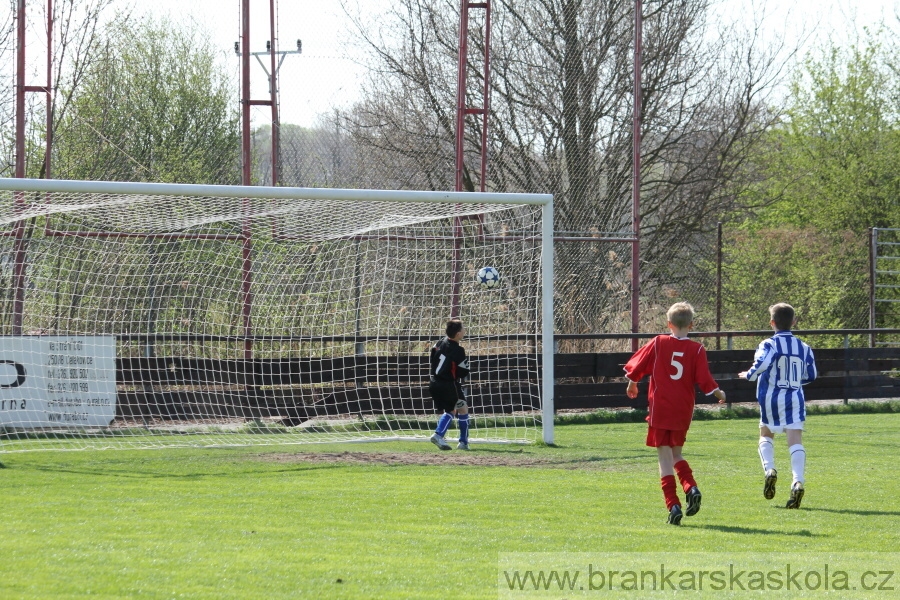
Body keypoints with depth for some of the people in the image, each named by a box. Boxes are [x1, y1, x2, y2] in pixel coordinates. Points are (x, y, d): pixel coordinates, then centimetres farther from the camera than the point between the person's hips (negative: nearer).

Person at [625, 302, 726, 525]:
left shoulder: (658, 343, -3)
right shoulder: (697, 349, -3)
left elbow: (635, 367, 3)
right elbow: (705, 381, -5)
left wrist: (632, 385, 23)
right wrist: (719, 394, 14)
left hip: (660, 409, -2)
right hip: (683, 411, 2)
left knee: (665, 457, 0)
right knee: (676, 453, 21)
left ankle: (673, 505, -8)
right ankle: (691, 488, -2)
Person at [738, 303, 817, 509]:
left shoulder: (769, 345, -7)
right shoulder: (803, 347, 6)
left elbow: (761, 363, -25)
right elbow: (811, 375, 12)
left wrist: (749, 375, -5)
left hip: (771, 397, -2)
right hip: (795, 398, 2)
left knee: (766, 435, 21)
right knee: (795, 439, -6)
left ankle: (769, 468, -2)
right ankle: (798, 481, -24)